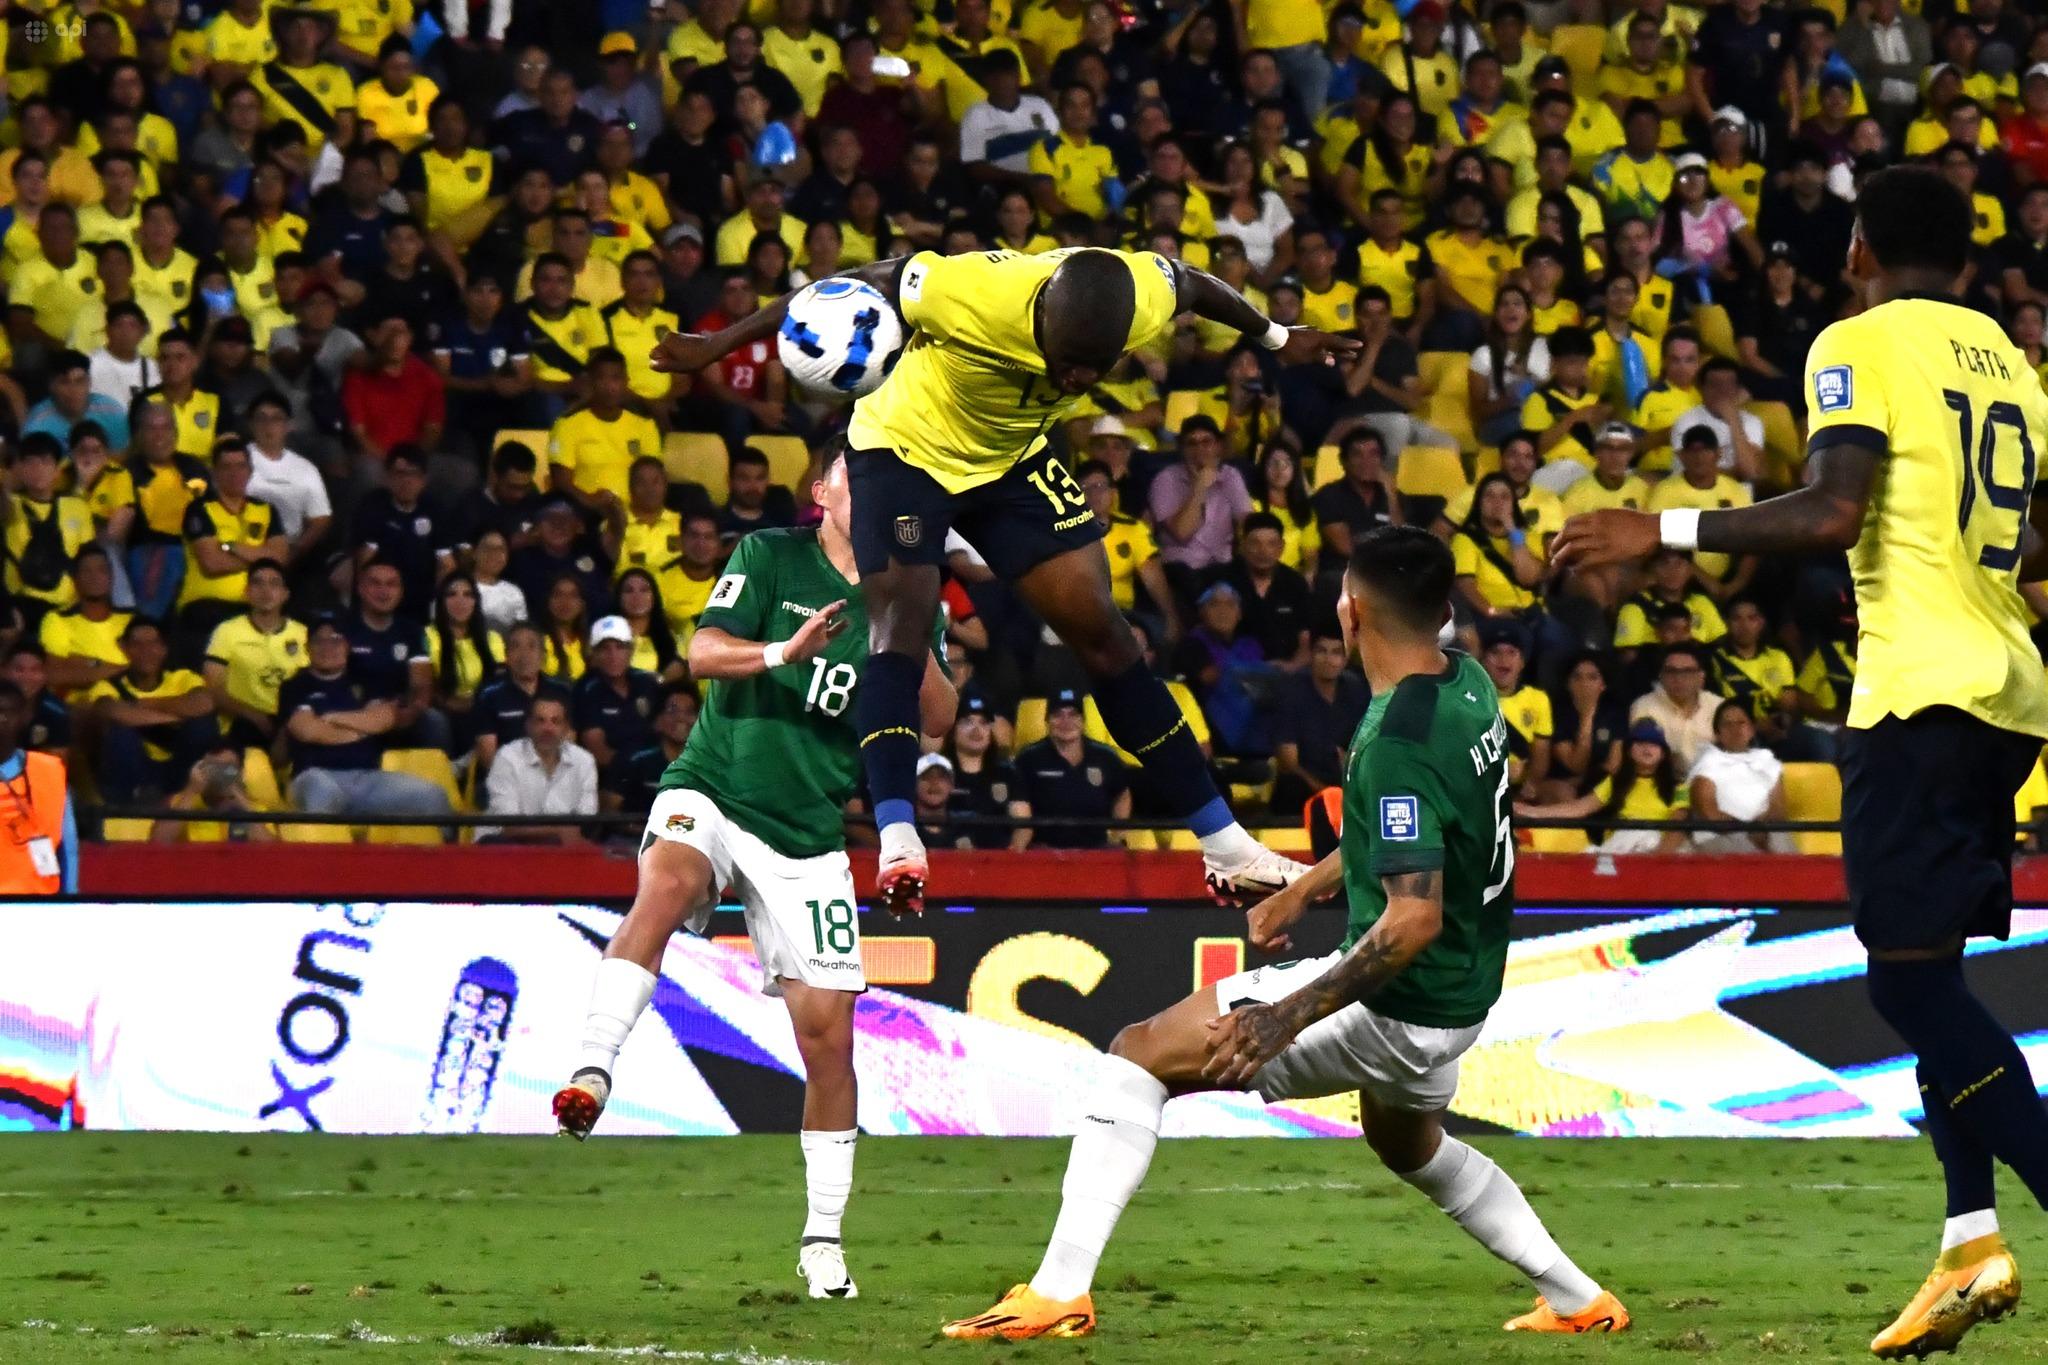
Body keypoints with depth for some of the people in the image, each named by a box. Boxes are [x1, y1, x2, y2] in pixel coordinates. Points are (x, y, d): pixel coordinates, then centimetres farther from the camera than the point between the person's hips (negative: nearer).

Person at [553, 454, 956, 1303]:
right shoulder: (772, 558, 1)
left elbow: (936, 722, 2)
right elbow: (703, 654, -11)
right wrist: (785, 651, -28)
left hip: (808, 835, 3)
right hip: (711, 793, -3)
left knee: (828, 1034, 0)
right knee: (666, 884, -38)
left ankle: (823, 1238, 13)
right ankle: (592, 1073, -48)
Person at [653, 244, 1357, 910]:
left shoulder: (1146, 296, -26)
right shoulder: (970, 293, -39)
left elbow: (1194, 286, 0)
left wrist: (1276, 337, 20)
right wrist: (716, 346, -18)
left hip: (1013, 458, 4)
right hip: (904, 447, -4)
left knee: (1101, 632, 1)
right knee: (902, 621, -22)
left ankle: (1225, 845, 6)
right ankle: (897, 840, -28)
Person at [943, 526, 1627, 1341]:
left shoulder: (1398, 744, -27)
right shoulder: (1467, 684, 1)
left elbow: (1413, 919, -32)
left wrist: (1288, 1019, -33)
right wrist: (1305, 890, 27)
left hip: (1396, 1004, -9)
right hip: (1461, 994, 9)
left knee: (1139, 1054, -6)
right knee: (1409, 1144, 39)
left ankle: (1059, 1293, -13)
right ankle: (1579, 1301, 44)